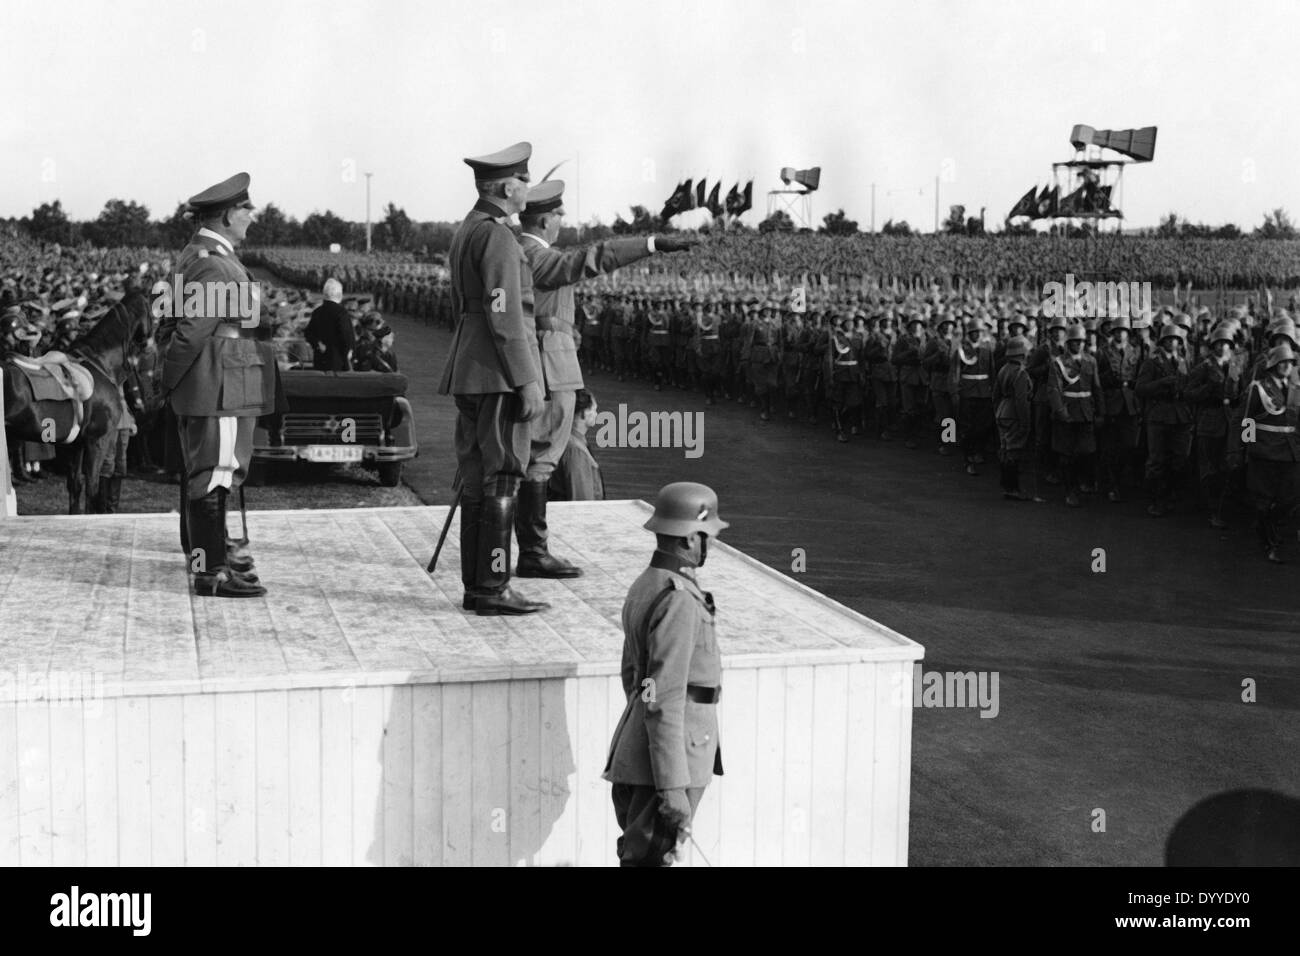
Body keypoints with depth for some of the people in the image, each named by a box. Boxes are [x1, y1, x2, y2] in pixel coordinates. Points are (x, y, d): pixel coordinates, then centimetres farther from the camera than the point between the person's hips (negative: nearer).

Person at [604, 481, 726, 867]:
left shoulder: (645, 586, 12)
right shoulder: (678, 600, -20)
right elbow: (664, 701, -23)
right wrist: (673, 788, -23)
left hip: (635, 752, 10)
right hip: (667, 760, -10)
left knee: (640, 853, 16)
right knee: (648, 858, -3)